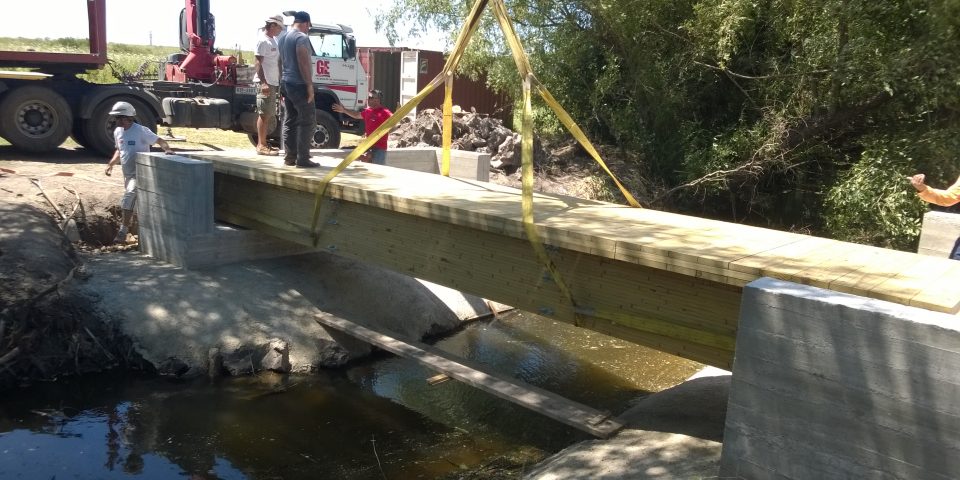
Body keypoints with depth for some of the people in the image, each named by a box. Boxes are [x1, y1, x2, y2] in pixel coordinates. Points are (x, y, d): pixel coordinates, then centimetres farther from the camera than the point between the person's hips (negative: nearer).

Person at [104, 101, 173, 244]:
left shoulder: (141, 131, -14)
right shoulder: (118, 132, 9)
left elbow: (159, 140, -16)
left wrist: (167, 149, -36)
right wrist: (111, 164, 13)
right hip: (127, 173, 8)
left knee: (128, 199, -19)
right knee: (133, 201, 17)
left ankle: (123, 232, -14)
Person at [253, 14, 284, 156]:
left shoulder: (273, 40, 18)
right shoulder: (263, 41, -10)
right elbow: (258, 63, -17)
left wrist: (278, 82, 19)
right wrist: (263, 82, -24)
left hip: (273, 83, 9)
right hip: (265, 83, -9)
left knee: (268, 115, 11)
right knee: (264, 114, -9)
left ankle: (263, 144, 16)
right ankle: (261, 146, -8)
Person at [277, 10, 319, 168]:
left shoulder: (282, 38, 16)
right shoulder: (302, 37, -13)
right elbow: (303, 63, -20)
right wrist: (309, 85, -19)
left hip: (286, 84, 9)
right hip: (299, 85, -9)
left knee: (290, 121, 11)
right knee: (307, 122, -6)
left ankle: (289, 157, 11)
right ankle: (302, 159, -9)